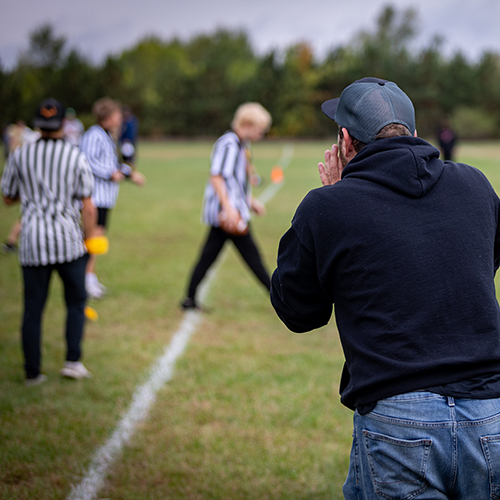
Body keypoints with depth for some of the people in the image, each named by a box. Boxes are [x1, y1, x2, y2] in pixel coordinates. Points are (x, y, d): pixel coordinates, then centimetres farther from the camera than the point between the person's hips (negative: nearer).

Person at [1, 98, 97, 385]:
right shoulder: (76, 157, -3)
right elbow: (88, 208, -4)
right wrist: (89, 242, 6)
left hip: (33, 244, 1)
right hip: (69, 242, -1)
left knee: (33, 308, 8)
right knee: (76, 303, 15)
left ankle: (32, 372, 11)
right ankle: (73, 361, 5)